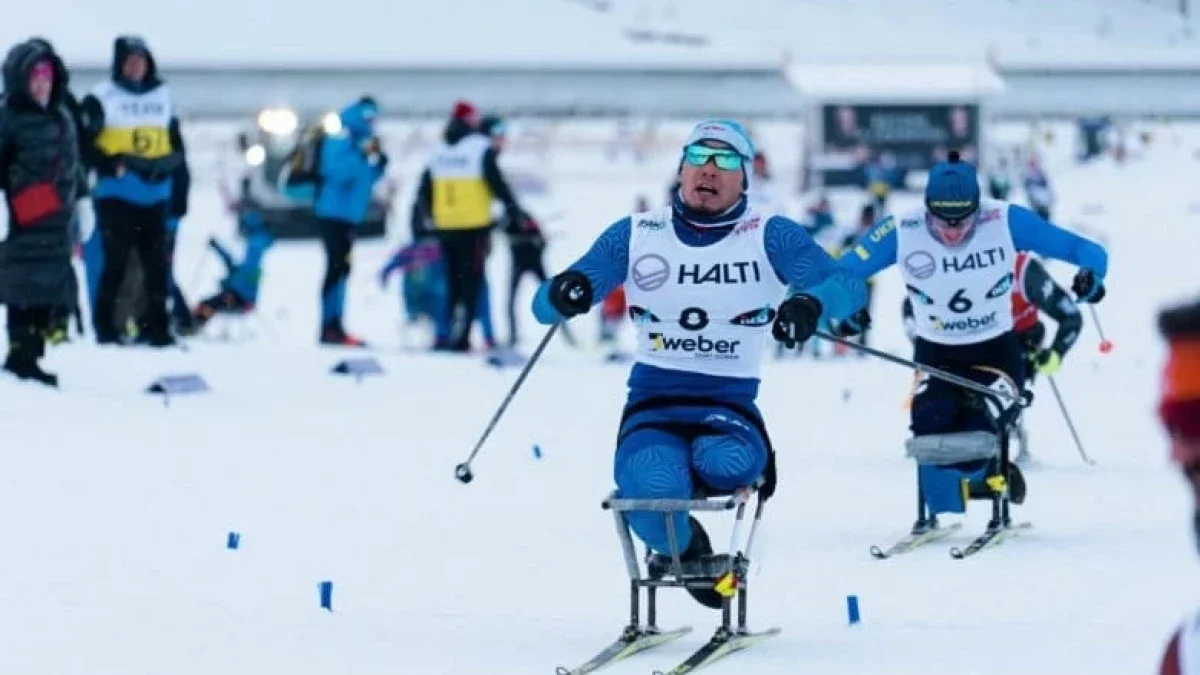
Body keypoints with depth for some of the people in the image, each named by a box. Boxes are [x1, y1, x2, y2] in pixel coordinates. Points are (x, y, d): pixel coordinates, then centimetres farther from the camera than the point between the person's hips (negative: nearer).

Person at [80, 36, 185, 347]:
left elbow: (177, 147, 17)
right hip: (116, 195, -4)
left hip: (155, 196, 4)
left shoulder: (162, 97, 12)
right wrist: (116, 164, -17)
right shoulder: (101, 99, -2)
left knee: (157, 264, 3)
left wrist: (164, 164, 1)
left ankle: (157, 327, 8)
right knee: (116, 262, -6)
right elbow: (87, 146, -6)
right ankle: (105, 326, 1)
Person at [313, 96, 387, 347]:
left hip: (349, 213, 10)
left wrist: (379, 159, 2)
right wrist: (363, 155, -24)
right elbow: (337, 170, -24)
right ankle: (330, 328, -14)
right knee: (337, 267, -13)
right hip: (334, 211, -10)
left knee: (341, 268, 11)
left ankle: (334, 327, 16)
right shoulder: (341, 137, -11)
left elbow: (368, 178, 17)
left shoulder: (363, 139, 15)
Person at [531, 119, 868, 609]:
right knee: (652, 490, -32)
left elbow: (846, 285, -11)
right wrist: (564, 294, -20)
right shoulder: (635, 235, 8)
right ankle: (686, 553, 5)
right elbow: (546, 308, 6)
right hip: (652, 406, 1)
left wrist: (810, 302, -35)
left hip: (729, 407, -1)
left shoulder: (770, 236, 3)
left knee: (724, 464, -37)